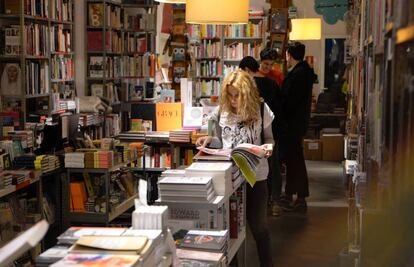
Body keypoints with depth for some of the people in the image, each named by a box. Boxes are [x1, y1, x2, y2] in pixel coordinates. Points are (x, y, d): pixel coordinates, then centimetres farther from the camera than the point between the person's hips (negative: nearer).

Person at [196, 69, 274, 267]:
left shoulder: (261, 110, -7)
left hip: (255, 176, -2)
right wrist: (210, 140, -11)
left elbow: (268, 139, 2)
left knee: (258, 225, 8)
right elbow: (221, 142, 9)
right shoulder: (221, 111, -2)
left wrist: (268, 147, -20)